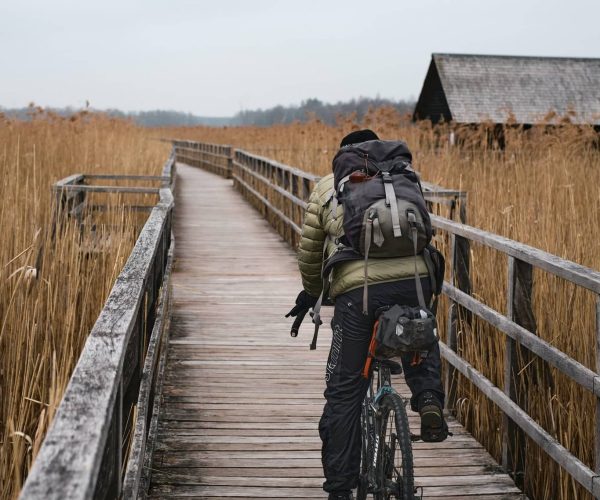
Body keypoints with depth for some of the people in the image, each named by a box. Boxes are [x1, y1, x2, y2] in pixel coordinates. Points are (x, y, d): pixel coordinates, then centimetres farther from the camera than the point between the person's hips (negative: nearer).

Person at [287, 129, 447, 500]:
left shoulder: (327, 188, 20)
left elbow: (309, 251, 21)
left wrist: (311, 292, 38)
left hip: (357, 290, -1)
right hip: (413, 280, 2)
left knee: (344, 393, 9)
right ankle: (429, 399, 10)